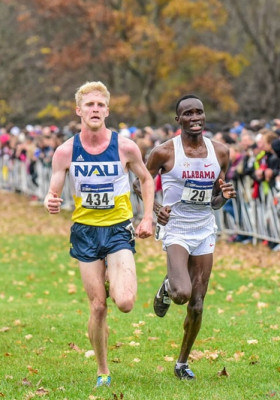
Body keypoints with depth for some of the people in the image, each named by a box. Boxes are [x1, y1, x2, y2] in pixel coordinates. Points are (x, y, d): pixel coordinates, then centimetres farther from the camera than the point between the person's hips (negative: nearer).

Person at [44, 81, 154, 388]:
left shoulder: (125, 147, -7)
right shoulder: (65, 151, -6)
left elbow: (146, 180, 10)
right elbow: (53, 193, -2)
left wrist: (147, 218, 0)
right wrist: (50, 203, -26)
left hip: (118, 229, -1)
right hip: (85, 231, 1)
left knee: (124, 303, -18)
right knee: (97, 307, 0)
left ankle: (115, 278, 20)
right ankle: (102, 371, 18)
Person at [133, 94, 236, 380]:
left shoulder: (220, 152, 5)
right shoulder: (164, 152, -8)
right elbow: (139, 183, 4)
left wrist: (225, 195, -8)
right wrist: (155, 208, -13)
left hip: (205, 231, 4)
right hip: (176, 230, -4)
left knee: (197, 305, 4)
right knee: (183, 293, -26)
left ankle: (182, 363, 23)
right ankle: (167, 287, 13)